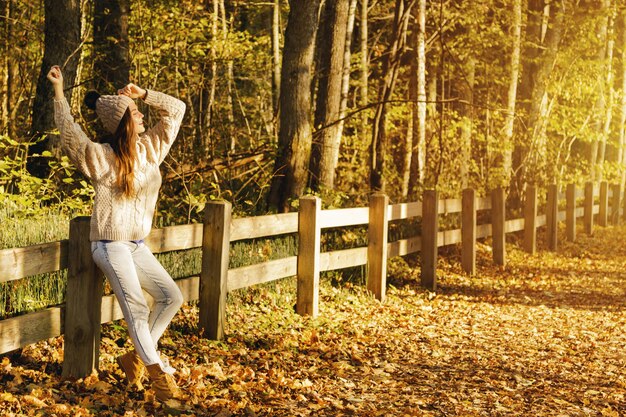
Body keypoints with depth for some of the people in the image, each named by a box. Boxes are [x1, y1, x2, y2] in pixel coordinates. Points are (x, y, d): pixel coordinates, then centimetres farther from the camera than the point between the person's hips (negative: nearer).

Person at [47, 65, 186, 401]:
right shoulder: (101, 156, -13)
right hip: (111, 244, -7)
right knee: (136, 308, -14)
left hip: (137, 245, 7)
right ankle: (159, 373, -8)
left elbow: (176, 110, 10)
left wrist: (144, 94, -1)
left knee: (171, 296, 4)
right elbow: (71, 136, -30)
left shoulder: (149, 147, 5)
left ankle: (135, 358, 14)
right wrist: (59, 93, -38)